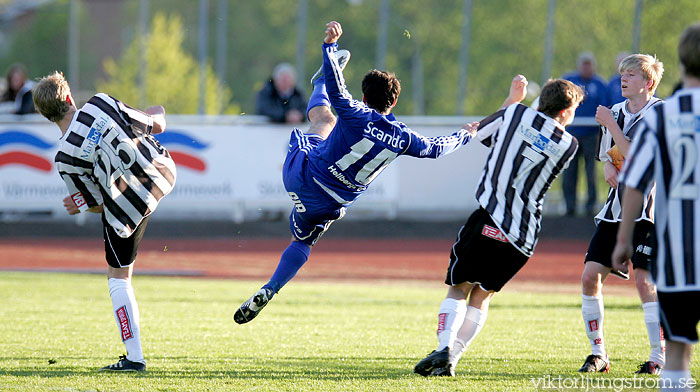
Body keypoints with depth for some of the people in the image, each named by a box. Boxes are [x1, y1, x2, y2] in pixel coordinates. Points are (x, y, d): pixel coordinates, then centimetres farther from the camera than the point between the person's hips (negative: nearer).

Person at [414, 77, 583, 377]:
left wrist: (512, 99, 33)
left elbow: (481, 133, 22)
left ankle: (444, 347, -13)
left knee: (459, 289, 12)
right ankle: (451, 360, 6)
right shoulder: (569, 145, 5)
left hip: (489, 221, -2)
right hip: (524, 235, 2)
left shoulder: (516, 113, 2)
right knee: (483, 294, 18)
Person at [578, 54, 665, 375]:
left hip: (647, 208, -7)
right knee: (590, 276, -2)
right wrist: (610, 170, 0)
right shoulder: (617, 111, 14)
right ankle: (598, 354, 9)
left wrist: (611, 124, -16)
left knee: (644, 280, -15)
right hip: (616, 207, 7)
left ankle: (659, 358, -7)